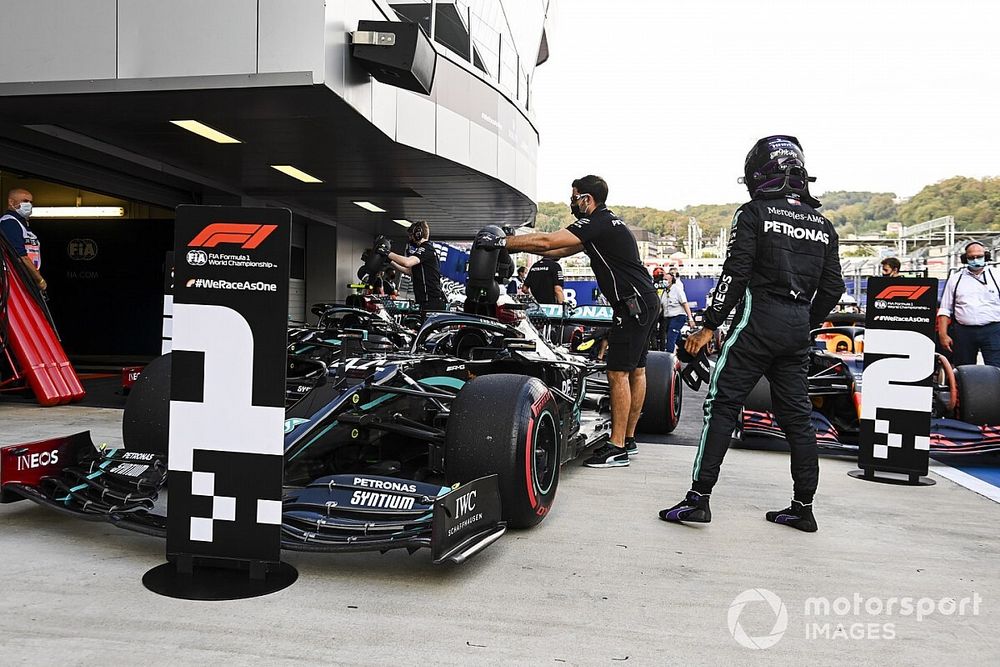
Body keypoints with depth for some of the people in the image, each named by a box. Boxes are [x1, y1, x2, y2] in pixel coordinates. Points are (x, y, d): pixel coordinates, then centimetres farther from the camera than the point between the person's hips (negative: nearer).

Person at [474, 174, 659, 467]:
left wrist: (501, 242, -16)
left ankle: (617, 448, -5)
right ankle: (628, 439, 22)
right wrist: (520, 245, 13)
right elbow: (562, 250, 19)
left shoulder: (598, 223, -15)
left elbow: (547, 241, -22)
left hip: (634, 304, -11)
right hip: (644, 302, 11)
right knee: (635, 370, 13)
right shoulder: (602, 223, 16)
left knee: (618, 372, -9)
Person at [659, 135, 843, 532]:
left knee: (722, 406, -3)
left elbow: (735, 275, -11)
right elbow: (832, 287, 13)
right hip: (797, 328, 6)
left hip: (757, 322, -6)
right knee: (796, 416, 11)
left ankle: (699, 497, -5)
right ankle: (803, 507, 17)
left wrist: (709, 325, -6)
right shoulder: (823, 225, 13)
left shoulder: (753, 214, -4)